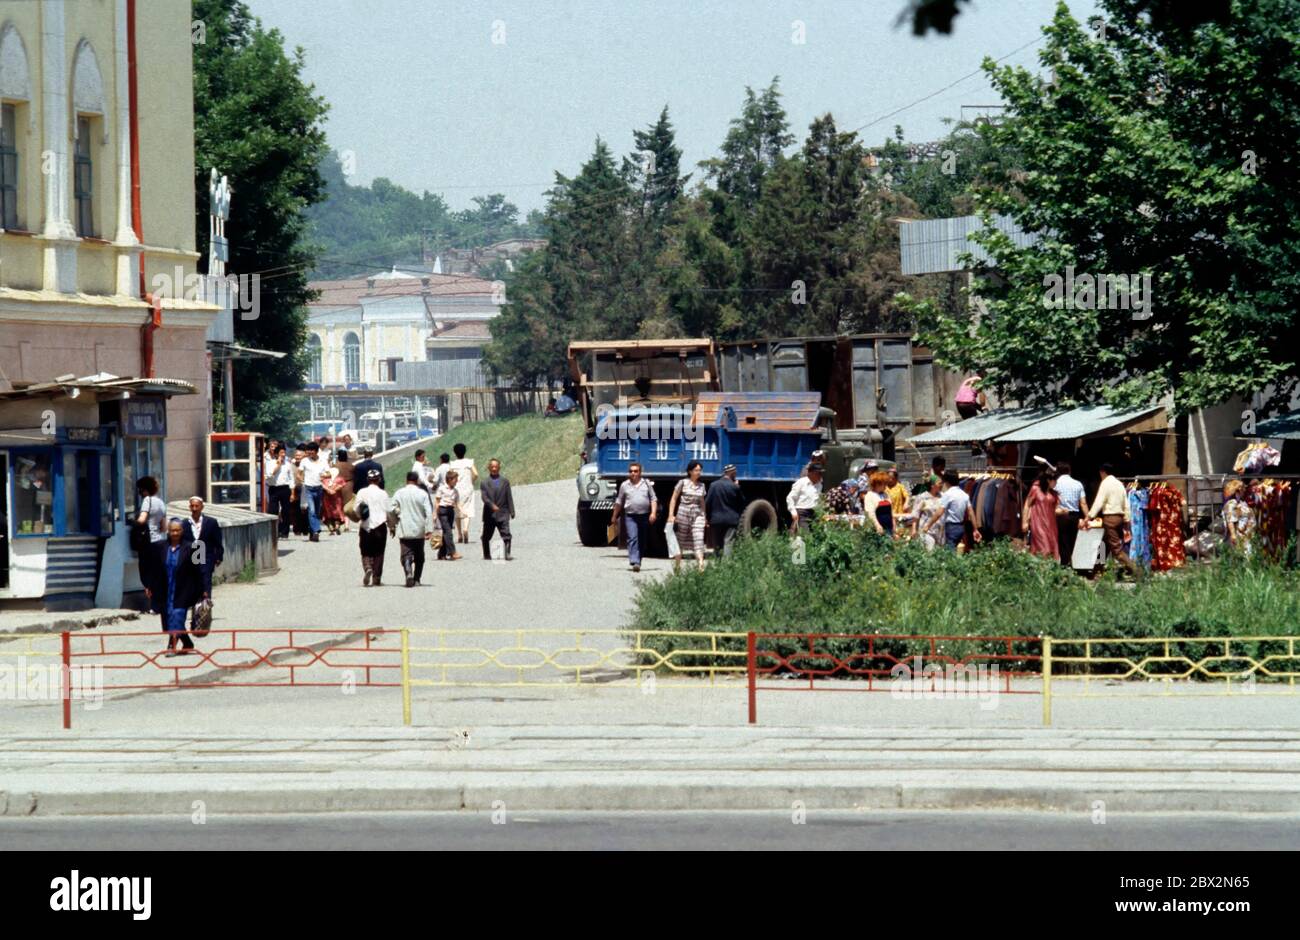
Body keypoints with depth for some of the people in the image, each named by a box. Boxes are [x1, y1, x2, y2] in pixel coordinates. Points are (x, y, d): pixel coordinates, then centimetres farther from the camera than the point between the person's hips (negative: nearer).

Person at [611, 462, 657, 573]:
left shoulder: (647, 484, 7)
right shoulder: (624, 485, 7)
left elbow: (653, 499, 7)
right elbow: (619, 502, 14)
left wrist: (653, 513, -7)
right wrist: (614, 516, 17)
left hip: (645, 516, 2)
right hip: (630, 517, -2)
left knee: (642, 541, 9)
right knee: (633, 539, -17)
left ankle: (638, 561, 22)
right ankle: (635, 562, -27)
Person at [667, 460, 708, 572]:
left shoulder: (701, 486, 10)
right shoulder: (683, 482, -1)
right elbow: (674, 499, 1)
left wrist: (704, 517, 16)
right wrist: (671, 515, -6)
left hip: (697, 515, 2)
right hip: (683, 513, -2)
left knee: (699, 540, -12)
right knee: (680, 541, 5)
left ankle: (701, 566, -21)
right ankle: (677, 565, 18)